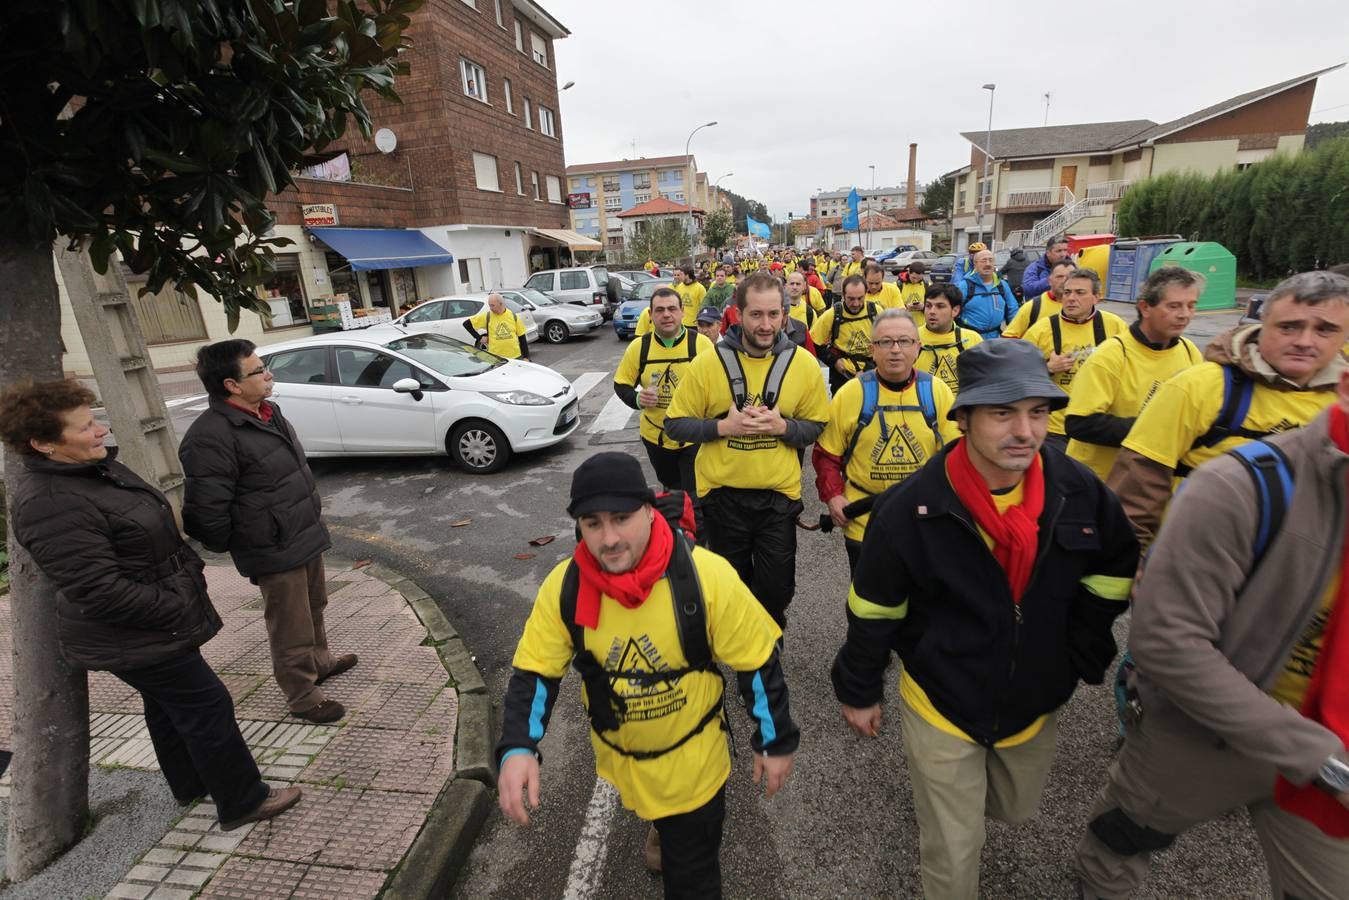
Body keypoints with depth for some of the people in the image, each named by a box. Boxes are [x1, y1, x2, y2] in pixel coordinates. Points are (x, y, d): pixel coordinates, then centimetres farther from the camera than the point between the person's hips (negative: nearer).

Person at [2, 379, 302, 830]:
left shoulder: (94, 467, 2)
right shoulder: (50, 505, -28)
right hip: (136, 638, -10)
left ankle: (190, 785, 44)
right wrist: (179, 611, -21)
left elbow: (153, 527, 15)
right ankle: (243, 801, 18)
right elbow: (99, 591, -28)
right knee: (206, 706, 2)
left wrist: (189, 566, 7)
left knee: (169, 706, 24)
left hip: (154, 625, 10)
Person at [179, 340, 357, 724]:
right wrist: (232, 548, -7)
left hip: (307, 535, 9)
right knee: (291, 631, 6)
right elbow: (206, 509, -22)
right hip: (274, 552, -9)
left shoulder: (267, 412, 6)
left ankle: (320, 660, 48)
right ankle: (303, 696, 24)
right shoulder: (210, 437, -24)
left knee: (313, 608, 27)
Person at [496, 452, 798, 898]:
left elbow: (756, 663, -18)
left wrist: (775, 741, -8)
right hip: (617, 753, 4)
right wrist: (517, 749, -28)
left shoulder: (706, 576, -31)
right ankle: (662, 827, 69)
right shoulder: (565, 586, -22)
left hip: (693, 756, -4)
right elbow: (534, 671, -13)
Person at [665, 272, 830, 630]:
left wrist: (782, 426, -19)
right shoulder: (708, 362, -12)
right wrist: (723, 426, -22)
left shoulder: (803, 363, -7)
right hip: (722, 493, 0)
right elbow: (675, 424, -6)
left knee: (777, 588, 13)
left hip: (779, 495, 1)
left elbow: (817, 426, 1)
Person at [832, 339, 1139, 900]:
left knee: (1016, 810, 29)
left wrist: (1085, 655, 1)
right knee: (953, 853, 8)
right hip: (941, 704, -4)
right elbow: (874, 611, -13)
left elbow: (1114, 574, 5)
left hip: (1036, 702, 5)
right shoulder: (910, 510, -26)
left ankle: (934, 789, 59)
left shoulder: (1081, 493, -15)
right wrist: (859, 692, -4)